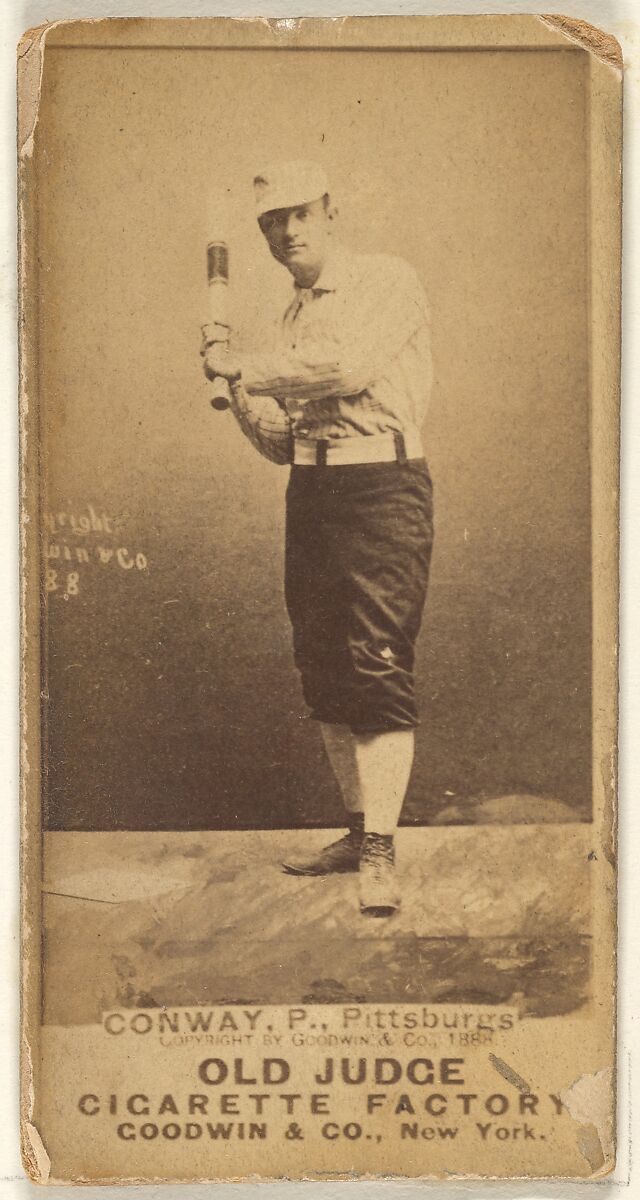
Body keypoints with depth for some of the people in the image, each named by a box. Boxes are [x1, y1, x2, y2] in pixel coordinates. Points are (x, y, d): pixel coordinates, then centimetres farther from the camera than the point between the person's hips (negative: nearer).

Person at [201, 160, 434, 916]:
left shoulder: (387, 281, 0)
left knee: (377, 664, -13)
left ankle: (380, 852, -14)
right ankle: (358, 829, 18)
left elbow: (350, 365, -19)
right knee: (322, 668, 7)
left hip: (382, 484, -7)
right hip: (309, 489, 7)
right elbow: (280, 443, 18)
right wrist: (238, 389, 0)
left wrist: (245, 365, -10)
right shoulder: (292, 320, 20)